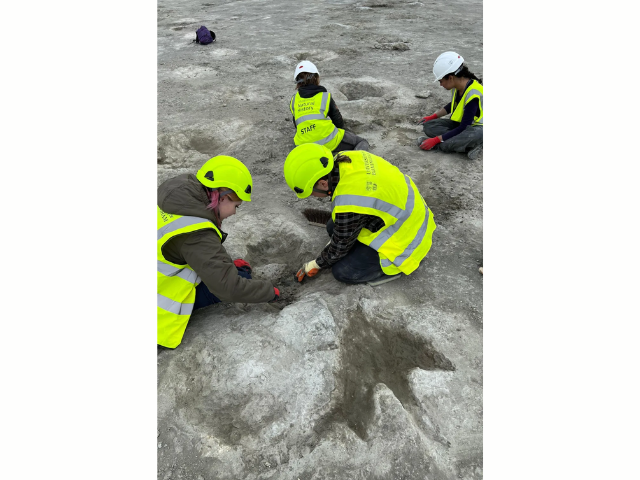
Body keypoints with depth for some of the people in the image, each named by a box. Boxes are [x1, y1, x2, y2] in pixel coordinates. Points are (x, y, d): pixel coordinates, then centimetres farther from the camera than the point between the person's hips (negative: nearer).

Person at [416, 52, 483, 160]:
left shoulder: (473, 94, -29)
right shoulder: (457, 86, -5)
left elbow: (463, 128, -28)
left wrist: (436, 140, -29)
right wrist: (433, 117, 10)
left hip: (476, 128, -9)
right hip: (459, 123, 9)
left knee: (476, 134, -45)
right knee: (428, 126, -11)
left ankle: (436, 145, -28)